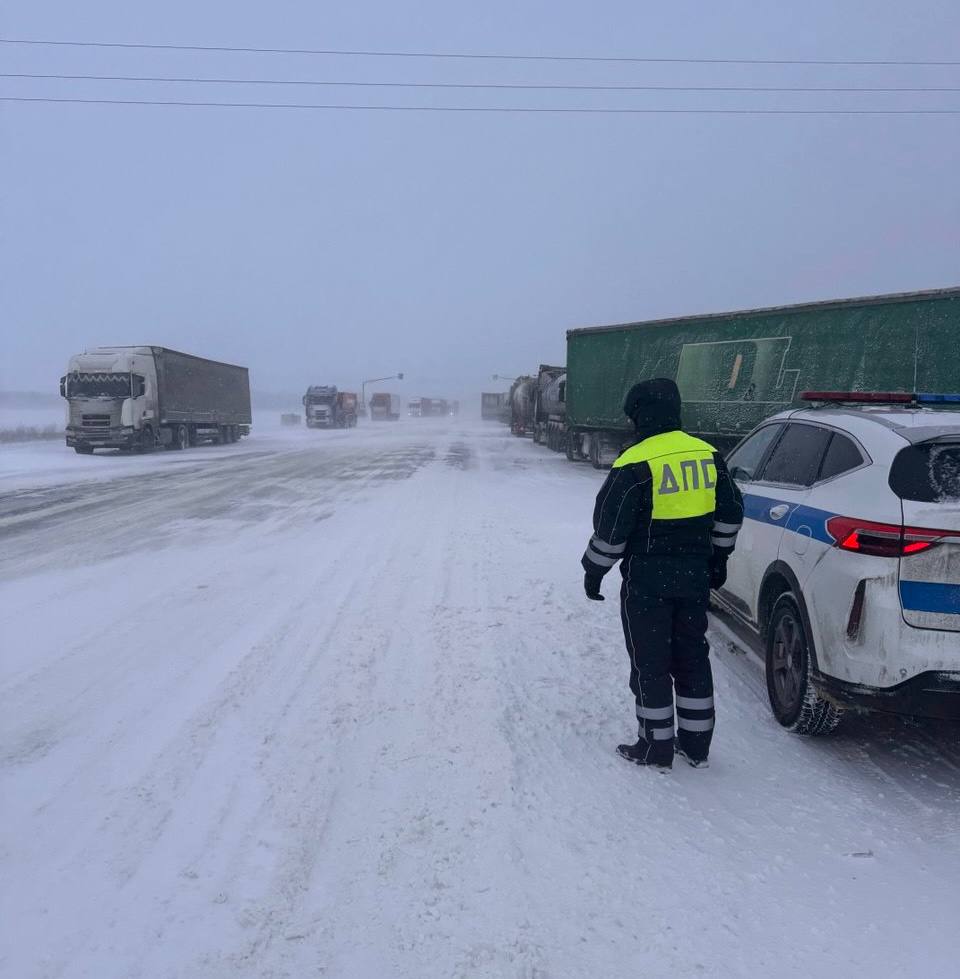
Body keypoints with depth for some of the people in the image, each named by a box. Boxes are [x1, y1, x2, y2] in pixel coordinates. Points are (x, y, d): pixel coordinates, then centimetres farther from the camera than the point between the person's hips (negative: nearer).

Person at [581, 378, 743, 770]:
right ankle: (696, 743, 25)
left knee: (649, 663, 6)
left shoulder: (635, 464, -16)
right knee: (692, 657, 16)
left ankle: (656, 746, 15)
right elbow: (730, 514, 13)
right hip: (695, 576, 6)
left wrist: (594, 571, 0)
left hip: (647, 580, -6)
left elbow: (610, 527, -14)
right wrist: (717, 558, 25)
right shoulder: (708, 455, 4)